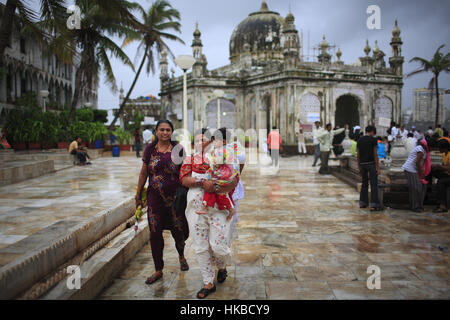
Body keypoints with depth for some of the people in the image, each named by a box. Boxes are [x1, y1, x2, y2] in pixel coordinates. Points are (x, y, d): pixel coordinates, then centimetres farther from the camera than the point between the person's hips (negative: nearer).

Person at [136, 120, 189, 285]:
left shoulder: (178, 149, -1)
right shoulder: (150, 149, 3)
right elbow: (144, 173, 9)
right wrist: (138, 195, 9)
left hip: (175, 197, -1)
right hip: (155, 198, 1)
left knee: (179, 231, 6)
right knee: (155, 234, 3)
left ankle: (181, 255, 40)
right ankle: (158, 270, 18)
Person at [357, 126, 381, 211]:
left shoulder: (359, 140, 8)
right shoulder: (373, 140, -7)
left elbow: (358, 155, 9)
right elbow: (375, 154, -10)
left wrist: (359, 168, 13)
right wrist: (378, 168, -8)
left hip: (362, 164, 5)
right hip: (371, 163, -5)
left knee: (364, 183, 17)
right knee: (374, 184, -2)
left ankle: (362, 203, 19)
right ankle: (373, 205, -7)